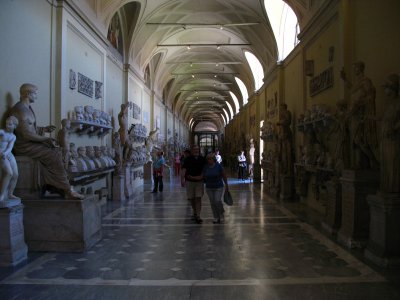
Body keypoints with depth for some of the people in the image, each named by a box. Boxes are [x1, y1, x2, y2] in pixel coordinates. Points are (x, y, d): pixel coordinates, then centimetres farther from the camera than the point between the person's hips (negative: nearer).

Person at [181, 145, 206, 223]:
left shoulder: (202, 159, 3)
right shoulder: (188, 159, -3)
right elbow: (183, 169, -9)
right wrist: (182, 179, -19)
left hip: (199, 181, 0)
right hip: (189, 181, 0)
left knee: (198, 198, -7)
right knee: (192, 199, 11)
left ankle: (198, 216, -4)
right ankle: (195, 213, 32)